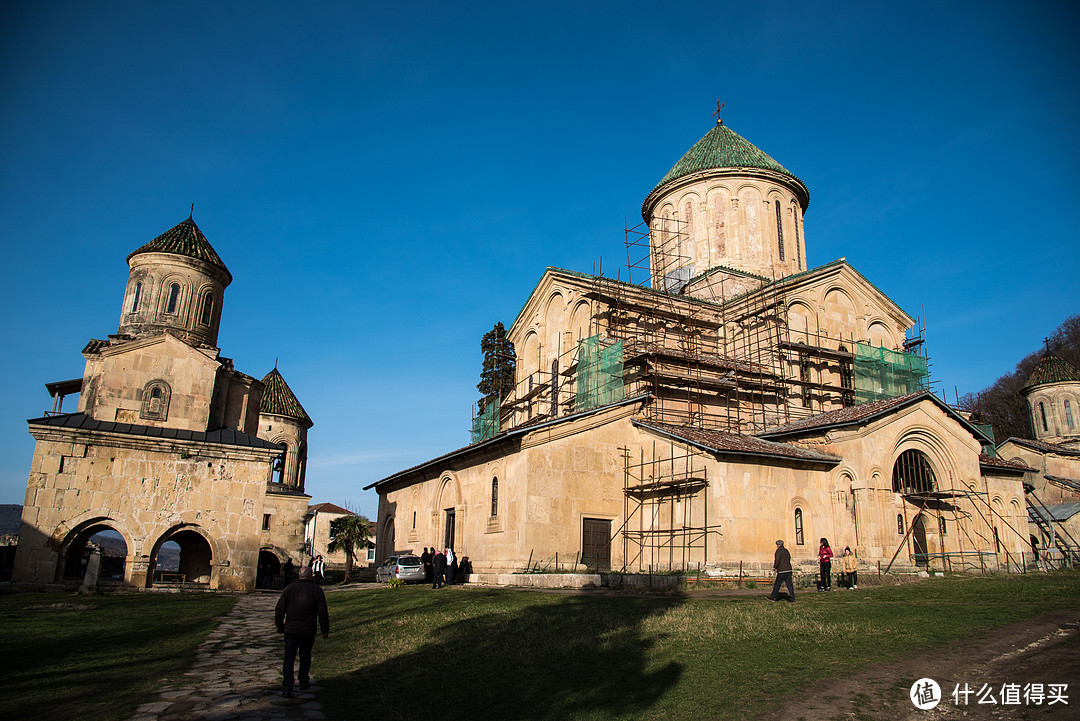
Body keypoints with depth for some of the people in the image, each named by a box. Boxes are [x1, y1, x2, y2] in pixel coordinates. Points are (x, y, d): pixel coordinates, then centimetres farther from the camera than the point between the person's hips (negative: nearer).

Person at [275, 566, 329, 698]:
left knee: (289, 658, 1)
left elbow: (279, 610, 4)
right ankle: (303, 682, 30)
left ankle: (287, 688, -9)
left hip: (290, 629, 0)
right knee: (305, 657, 17)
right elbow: (323, 612, -4)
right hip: (308, 631, 0)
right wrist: (325, 630, 5)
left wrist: (280, 626, 17)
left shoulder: (289, 588, 1)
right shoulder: (317, 590, -4)